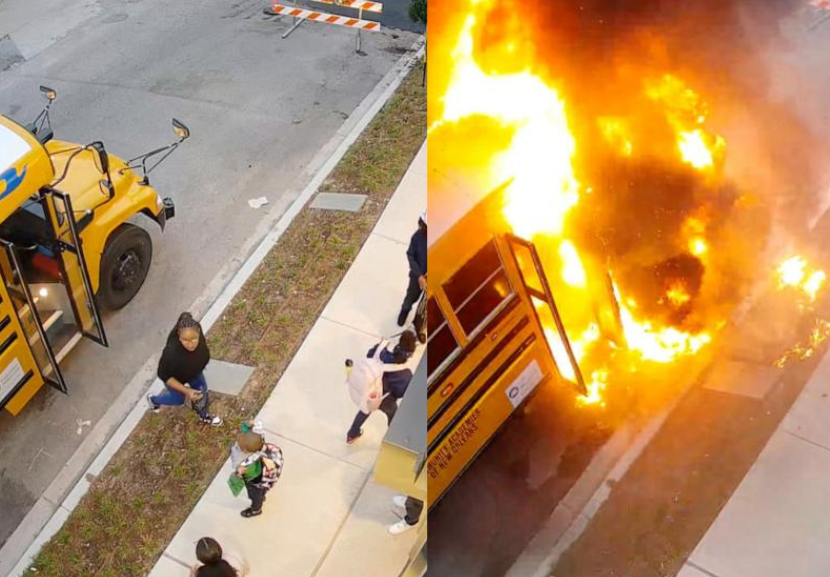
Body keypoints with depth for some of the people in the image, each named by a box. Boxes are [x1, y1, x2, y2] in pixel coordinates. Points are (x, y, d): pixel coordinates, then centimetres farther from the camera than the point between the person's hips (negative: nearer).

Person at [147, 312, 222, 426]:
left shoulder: (199, 337, -35)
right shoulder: (172, 353, -47)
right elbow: (164, 376, -29)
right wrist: (186, 391, -29)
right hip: (175, 377, -4)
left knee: (202, 393, 21)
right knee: (179, 399, 24)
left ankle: (204, 416, 54)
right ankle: (153, 400, 55)